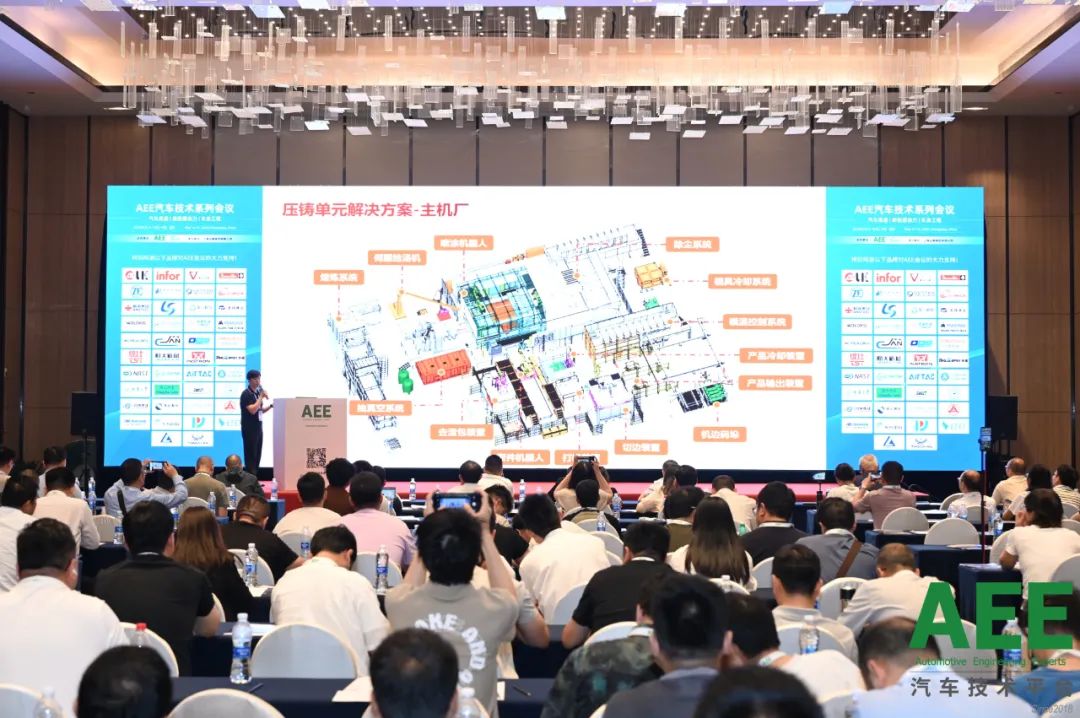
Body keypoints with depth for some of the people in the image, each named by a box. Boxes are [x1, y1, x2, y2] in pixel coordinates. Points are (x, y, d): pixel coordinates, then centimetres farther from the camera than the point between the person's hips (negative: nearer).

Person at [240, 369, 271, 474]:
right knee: (251, 455, -6)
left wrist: (270, 406, 3)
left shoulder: (258, 392, 12)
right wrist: (261, 397, -18)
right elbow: (252, 410, -22)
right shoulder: (246, 394, -12)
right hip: (249, 429, -8)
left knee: (257, 455, 8)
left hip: (258, 428, 8)